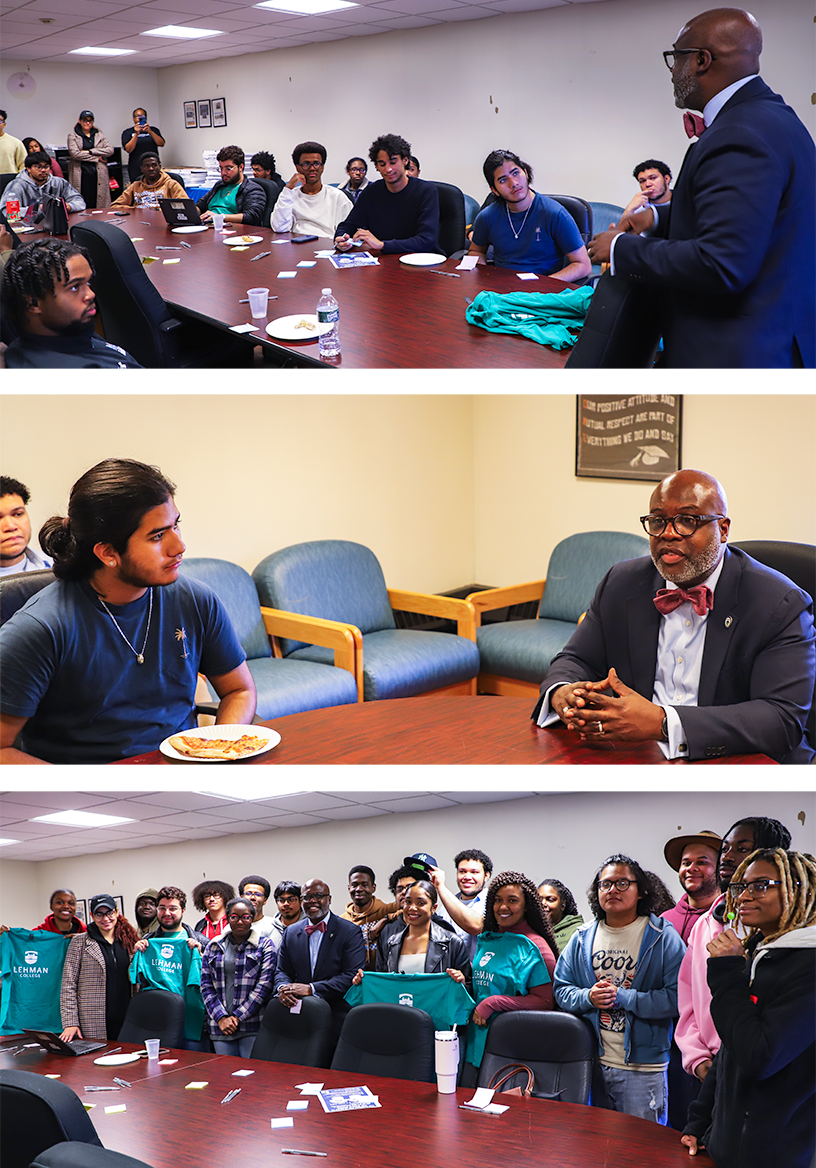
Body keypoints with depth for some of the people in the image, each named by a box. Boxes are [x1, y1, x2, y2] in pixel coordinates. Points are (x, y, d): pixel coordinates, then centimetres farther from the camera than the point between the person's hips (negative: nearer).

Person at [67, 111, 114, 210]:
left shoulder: (99, 134, 15)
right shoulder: (73, 136, 6)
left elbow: (110, 150, 1)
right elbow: (75, 153, -9)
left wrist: (90, 152, -8)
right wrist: (97, 158, -8)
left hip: (99, 174, 3)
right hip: (81, 175, -3)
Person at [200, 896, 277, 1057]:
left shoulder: (265, 945, 4)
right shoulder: (214, 946, 13)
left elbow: (264, 985, -5)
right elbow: (206, 986, 8)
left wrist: (237, 1016, -10)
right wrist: (221, 1017, -6)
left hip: (253, 1026, -3)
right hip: (221, 1027, 3)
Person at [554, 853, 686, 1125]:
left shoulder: (662, 937, -7)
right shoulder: (582, 939, 7)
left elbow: (678, 997, -16)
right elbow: (561, 990, 11)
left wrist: (622, 997, -18)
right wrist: (588, 998, -11)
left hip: (643, 1067, -4)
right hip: (591, 1064, 4)